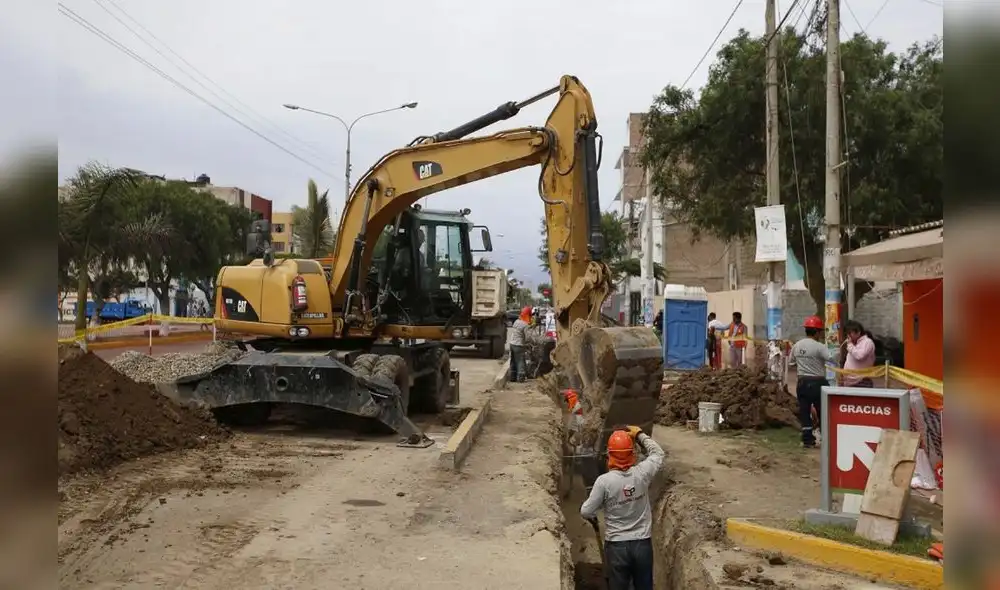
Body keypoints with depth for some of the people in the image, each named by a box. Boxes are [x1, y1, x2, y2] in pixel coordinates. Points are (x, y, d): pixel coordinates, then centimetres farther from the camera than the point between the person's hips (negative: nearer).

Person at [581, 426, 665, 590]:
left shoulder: (604, 481, -18)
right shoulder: (642, 473, -12)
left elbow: (586, 512, -11)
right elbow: (658, 453, 10)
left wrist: (592, 518, 12)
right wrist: (640, 434, 16)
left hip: (616, 546, -2)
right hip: (643, 544, 2)